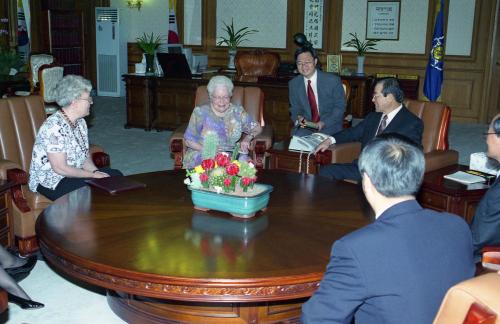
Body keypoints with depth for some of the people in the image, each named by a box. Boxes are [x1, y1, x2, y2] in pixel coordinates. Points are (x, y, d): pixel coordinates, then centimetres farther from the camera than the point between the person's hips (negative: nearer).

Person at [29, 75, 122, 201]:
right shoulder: (54, 127, -24)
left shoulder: (80, 122, 6)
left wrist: (95, 171, -10)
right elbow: (60, 168, -25)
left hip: (75, 174, 9)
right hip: (50, 181, -9)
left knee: (116, 176, -3)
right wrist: (93, 175, -19)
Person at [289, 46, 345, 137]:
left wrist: (324, 122, -17)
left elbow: (340, 106, -3)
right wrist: (298, 118, -11)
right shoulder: (293, 84, 2)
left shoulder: (333, 80, -9)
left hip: (329, 126, -2)